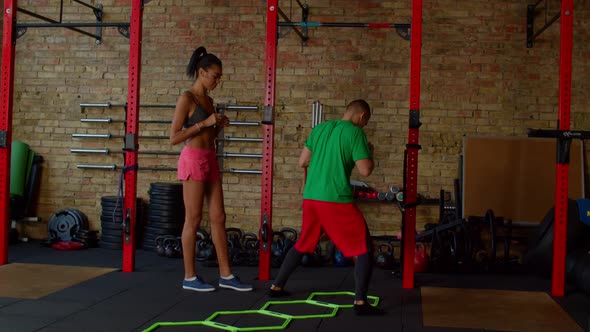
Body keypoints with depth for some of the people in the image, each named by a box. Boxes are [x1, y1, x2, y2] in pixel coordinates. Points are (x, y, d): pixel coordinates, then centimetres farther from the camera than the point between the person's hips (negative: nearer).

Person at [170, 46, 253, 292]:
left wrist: (219, 126, 3)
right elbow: (174, 137, -13)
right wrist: (204, 123, -16)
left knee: (218, 217, 7)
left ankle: (226, 275, 14)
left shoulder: (208, 100, 15)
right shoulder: (187, 98, -8)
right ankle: (189, 277, 9)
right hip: (193, 160, -8)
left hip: (210, 160, 8)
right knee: (193, 220, -2)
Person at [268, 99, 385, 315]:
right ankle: (360, 302, -3)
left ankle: (277, 287, 30)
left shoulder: (320, 128, 14)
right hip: (337, 200, -6)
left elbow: (302, 162, 17)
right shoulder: (355, 132, -4)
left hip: (311, 197, 7)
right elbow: (365, 170, -10)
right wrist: (369, 152, 9)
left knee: (303, 244, 25)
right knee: (364, 248, 3)